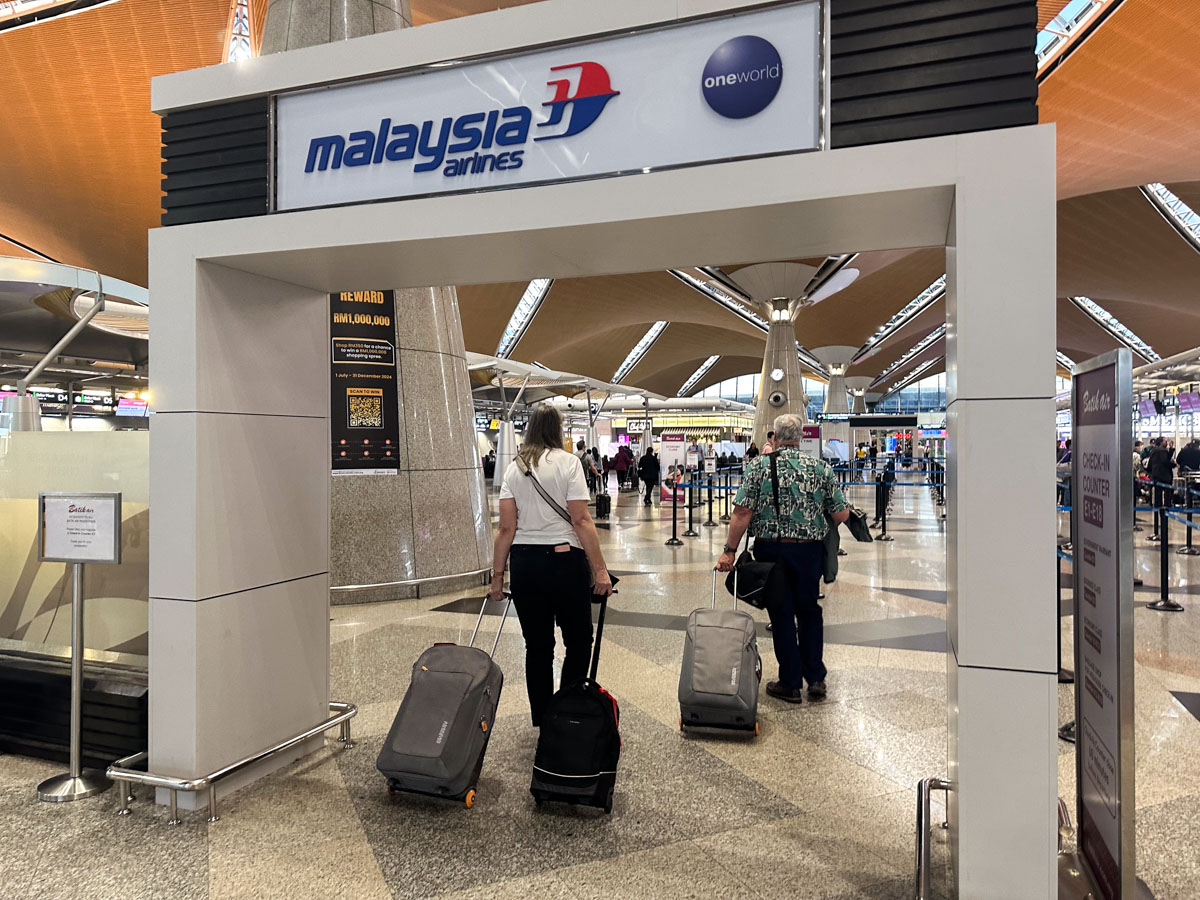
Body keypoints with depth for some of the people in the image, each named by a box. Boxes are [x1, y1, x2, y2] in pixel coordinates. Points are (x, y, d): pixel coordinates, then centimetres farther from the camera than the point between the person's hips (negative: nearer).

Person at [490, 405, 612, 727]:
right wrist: (600, 570, -10)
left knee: (537, 646, 12)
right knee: (579, 640, 12)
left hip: (524, 564, 4)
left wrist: (498, 576, 7)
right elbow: (581, 520, -11)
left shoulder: (514, 468, 7)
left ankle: (542, 722, 21)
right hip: (564, 560, -4)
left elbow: (506, 527, 2)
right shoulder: (568, 462, -4)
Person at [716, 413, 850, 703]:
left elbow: (743, 513, -13)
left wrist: (729, 550, -7)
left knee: (781, 615, 9)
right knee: (809, 612, 19)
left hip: (771, 551, -1)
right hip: (809, 550, 2)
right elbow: (842, 514, -2)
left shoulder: (759, 466, -6)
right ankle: (815, 679, 21)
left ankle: (791, 683, 18)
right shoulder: (821, 467, -1)